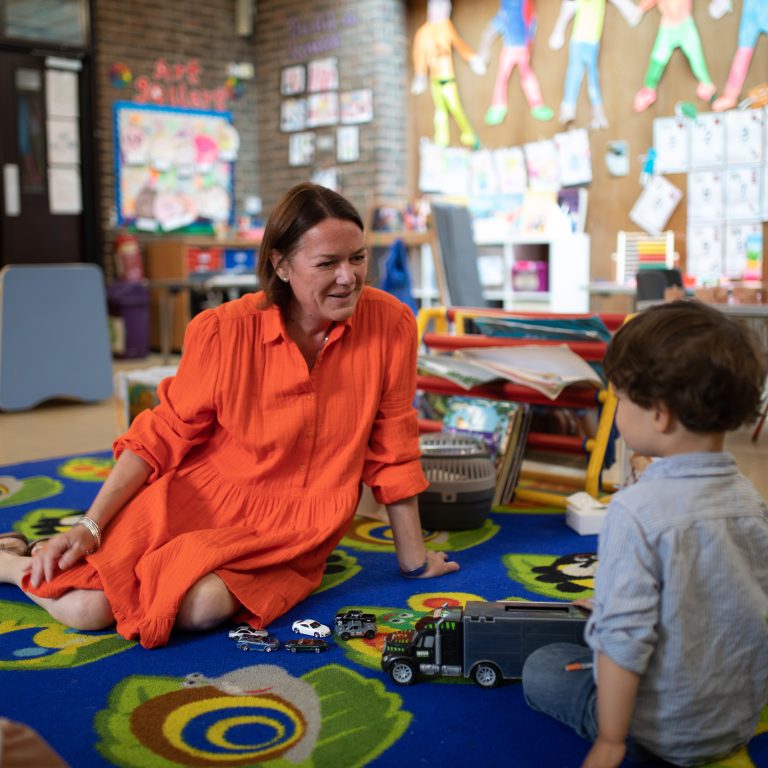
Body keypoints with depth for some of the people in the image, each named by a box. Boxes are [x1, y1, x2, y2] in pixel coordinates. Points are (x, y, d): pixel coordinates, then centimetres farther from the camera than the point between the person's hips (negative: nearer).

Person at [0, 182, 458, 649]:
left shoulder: (390, 324, -11)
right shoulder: (224, 331, -12)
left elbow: (393, 450, -2)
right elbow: (163, 435, -4)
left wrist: (413, 558, 5)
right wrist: (90, 526, -11)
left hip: (292, 536, 1)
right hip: (202, 499, -1)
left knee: (202, 607, -28)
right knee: (86, 606, -20)